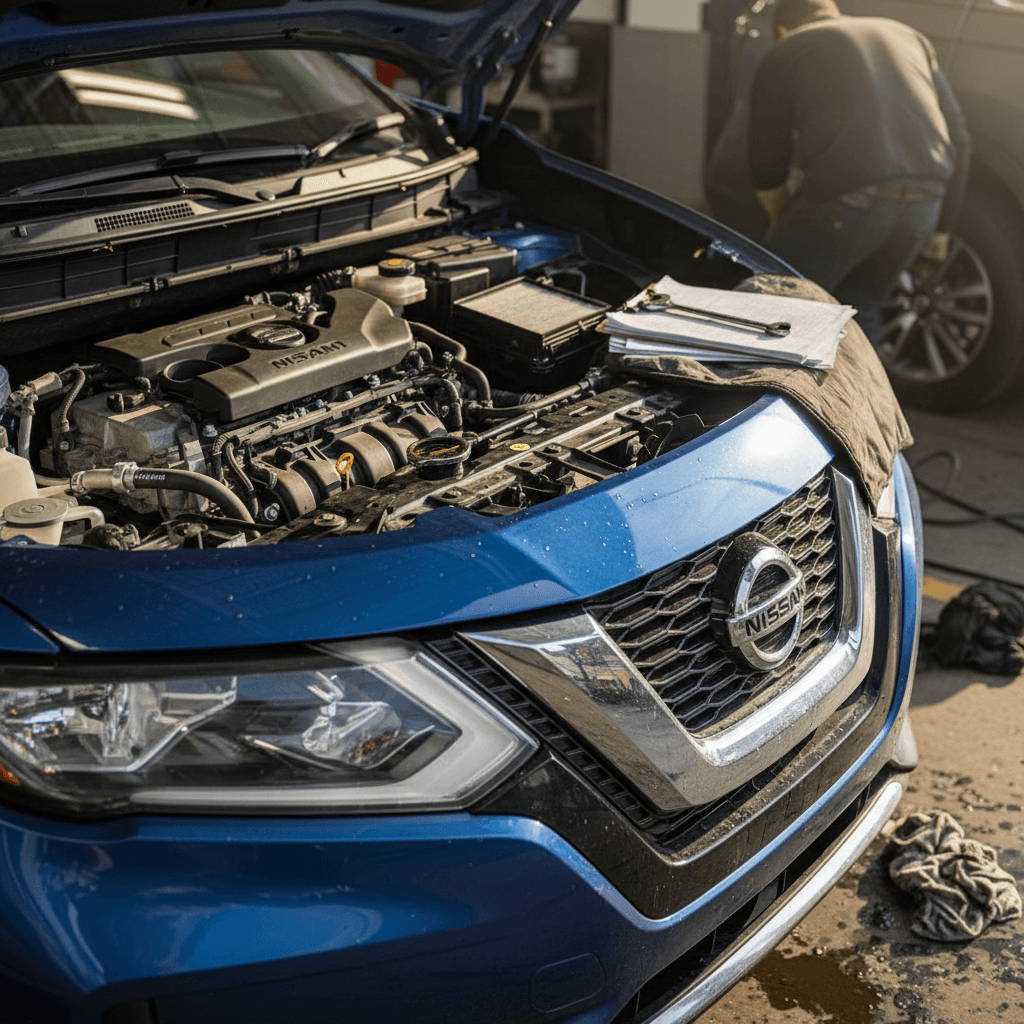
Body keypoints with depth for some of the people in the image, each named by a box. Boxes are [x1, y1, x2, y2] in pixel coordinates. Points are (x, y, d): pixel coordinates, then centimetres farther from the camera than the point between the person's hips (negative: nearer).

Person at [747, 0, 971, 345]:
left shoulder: (783, 54, 12)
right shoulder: (907, 36, 25)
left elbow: (766, 173, 12)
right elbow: (958, 139, 20)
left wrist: (785, 225, 31)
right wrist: (942, 223, 28)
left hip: (843, 202, -5)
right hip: (922, 205, 6)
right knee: (860, 310, 22)